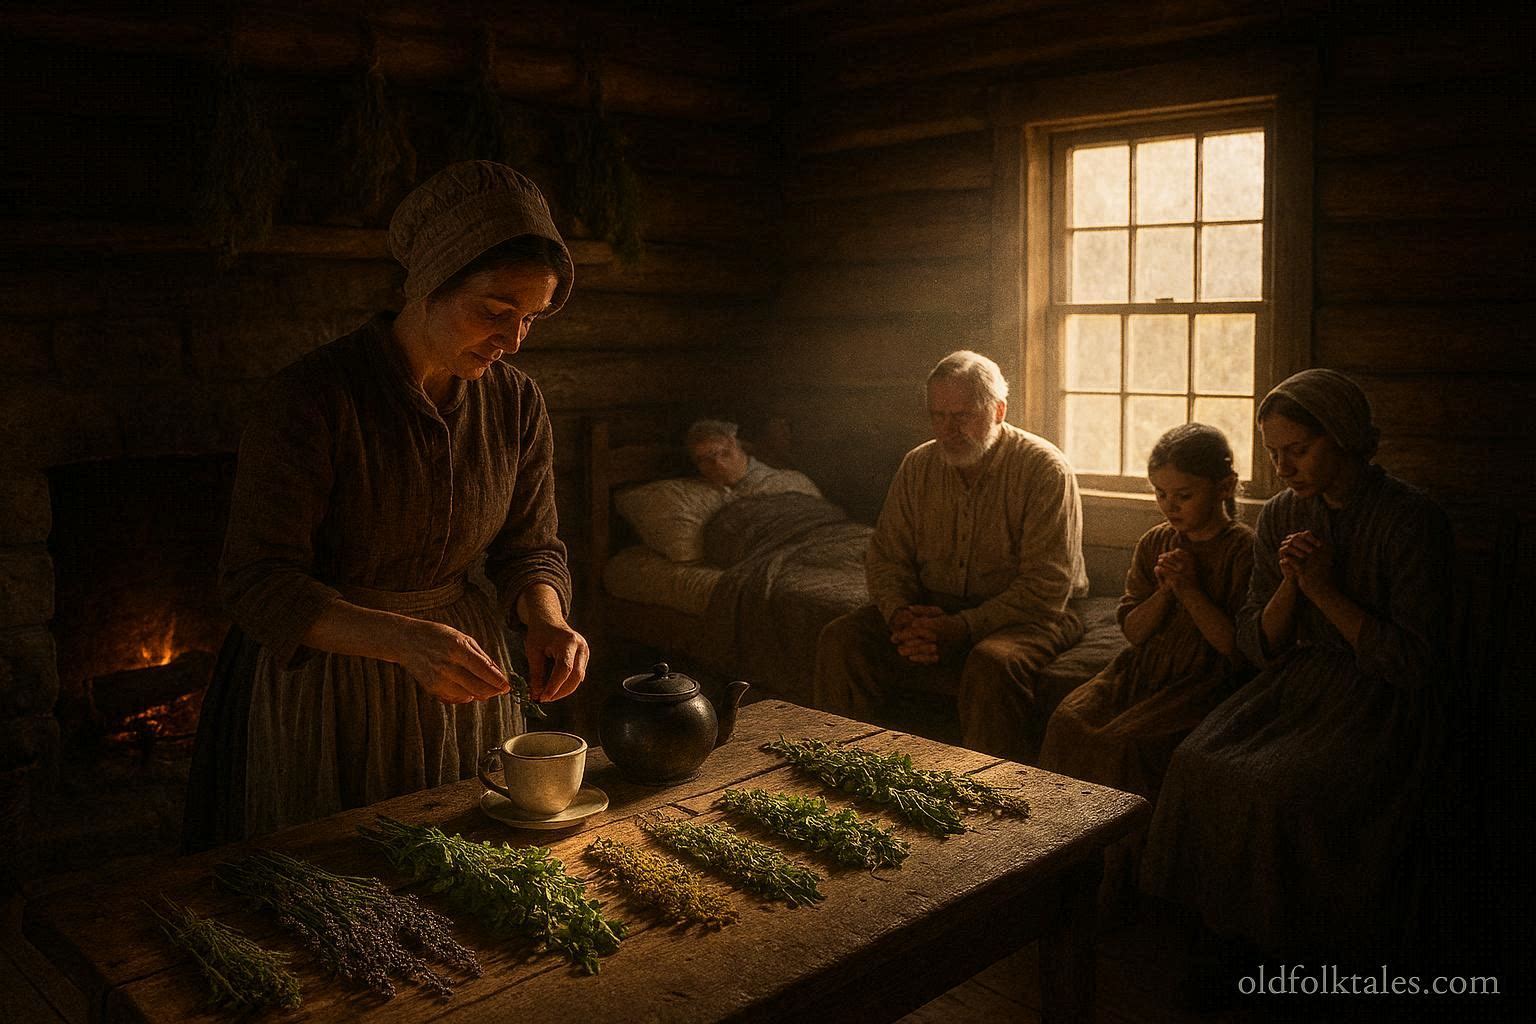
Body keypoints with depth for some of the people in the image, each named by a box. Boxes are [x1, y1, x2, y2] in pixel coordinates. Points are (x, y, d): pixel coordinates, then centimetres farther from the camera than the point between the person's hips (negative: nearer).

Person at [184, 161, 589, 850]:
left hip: (457, 681, 5)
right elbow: (257, 582, -20)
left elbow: (530, 548, 6)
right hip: (321, 685, -4)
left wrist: (545, 619, -17)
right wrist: (402, 639, -35)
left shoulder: (515, 402, -3)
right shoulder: (315, 395, -20)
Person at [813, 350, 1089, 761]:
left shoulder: (1045, 469, -12)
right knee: (841, 639, -16)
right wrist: (902, 615, -15)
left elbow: (1046, 586, -18)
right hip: (934, 608, 5)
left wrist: (964, 627, -27)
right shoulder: (918, 465, 5)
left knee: (992, 662, -37)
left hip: (1025, 616, -4)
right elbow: (886, 556, 6)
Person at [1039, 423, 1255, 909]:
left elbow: (1240, 648, -11)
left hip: (1206, 678, -6)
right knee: (1069, 720, -17)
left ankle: (1121, 881, -11)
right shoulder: (1154, 543, 11)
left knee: (1126, 741, -28)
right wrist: (1164, 591, -8)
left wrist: (1190, 591, -16)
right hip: (1144, 668, 6)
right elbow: (1134, 630, 10)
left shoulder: (1245, 550, -6)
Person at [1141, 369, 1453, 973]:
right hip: (1297, 683, 5)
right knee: (1197, 761, -21)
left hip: (1380, 700, -5)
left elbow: (1414, 663, -12)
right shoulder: (1281, 516, 6)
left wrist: (1325, 590, -15)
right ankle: (1230, 932, -7)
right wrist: (1290, 585, -12)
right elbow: (1257, 646, 7)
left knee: (1278, 787, -29)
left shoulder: (1411, 520, -11)